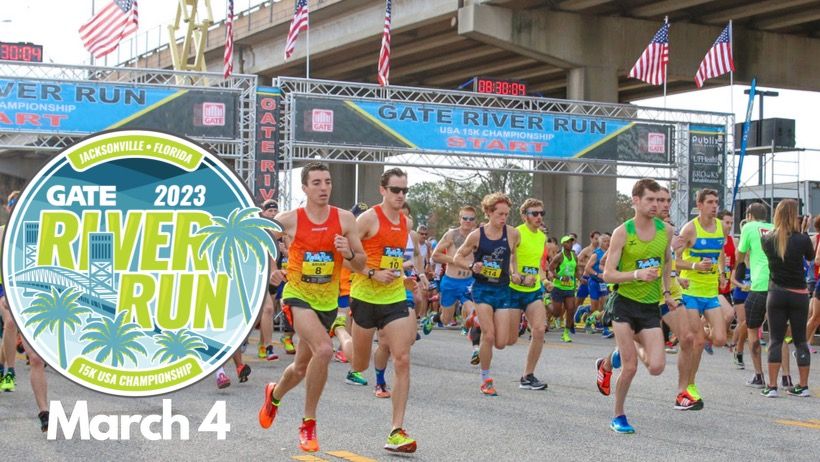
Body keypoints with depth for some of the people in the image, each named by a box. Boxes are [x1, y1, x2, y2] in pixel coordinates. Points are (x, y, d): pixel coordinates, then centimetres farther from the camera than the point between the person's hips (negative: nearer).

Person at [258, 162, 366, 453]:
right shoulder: (289, 220, -10)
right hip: (298, 295, -4)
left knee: (302, 367, 17)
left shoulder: (345, 219, -5)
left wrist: (349, 254, -22)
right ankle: (308, 424, -13)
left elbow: (361, 265, -1)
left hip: (328, 301, 4)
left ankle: (275, 394, 51)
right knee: (324, 350, -28)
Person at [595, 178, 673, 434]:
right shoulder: (622, 233, -10)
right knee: (630, 368, -7)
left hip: (651, 307, 4)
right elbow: (608, 274, -11)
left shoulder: (666, 230, 3)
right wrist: (637, 274, -25)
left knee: (656, 367, -7)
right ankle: (618, 417, 15)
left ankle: (616, 357, 25)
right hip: (624, 303, -4)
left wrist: (666, 292, 20)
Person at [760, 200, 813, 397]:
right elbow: (810, 256, 9)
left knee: (775, 340, 5)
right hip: (799, 294, -1)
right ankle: (803, 386, 12)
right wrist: (803, 232, 11)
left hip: (776, 294, 1)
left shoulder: (768, 240, -4)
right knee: (800, 340, 9)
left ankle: (772, 386, 1)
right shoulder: (802, 239, -10)